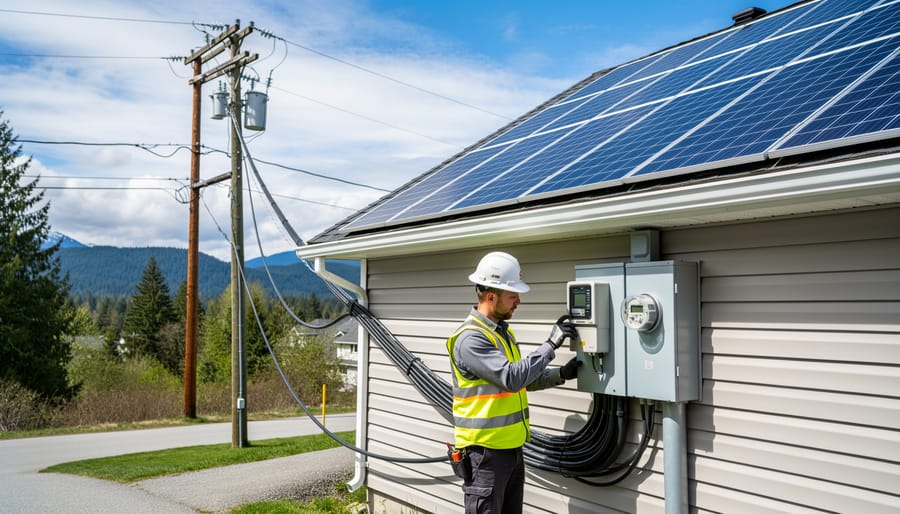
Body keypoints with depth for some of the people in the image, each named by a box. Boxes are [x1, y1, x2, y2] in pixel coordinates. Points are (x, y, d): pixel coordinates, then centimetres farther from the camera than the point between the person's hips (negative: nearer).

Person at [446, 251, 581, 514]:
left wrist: (561, 374, 4)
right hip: (485, 453, -9)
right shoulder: (470, 338, -20)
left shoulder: (503, 331, 11)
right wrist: (551, 344, -22)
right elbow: (512, 378, -28)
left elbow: (521, 379, 18)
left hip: (512, 449, 9)